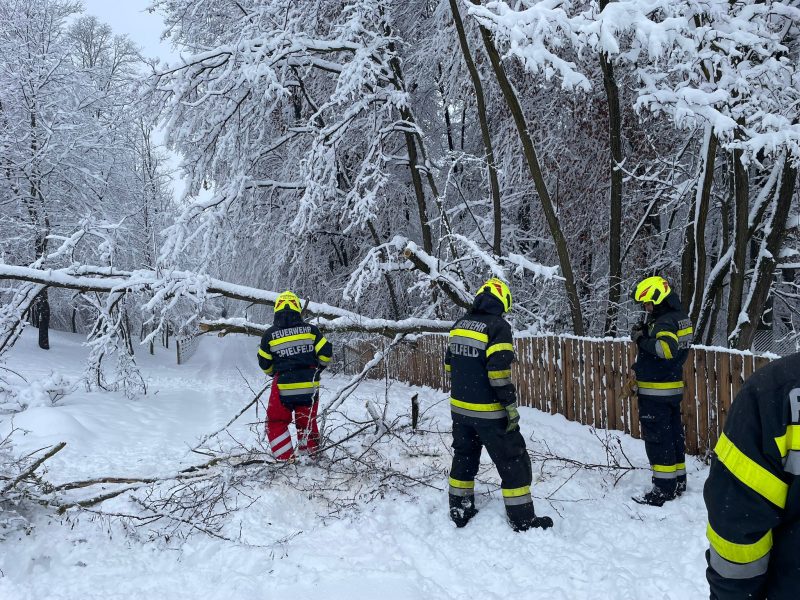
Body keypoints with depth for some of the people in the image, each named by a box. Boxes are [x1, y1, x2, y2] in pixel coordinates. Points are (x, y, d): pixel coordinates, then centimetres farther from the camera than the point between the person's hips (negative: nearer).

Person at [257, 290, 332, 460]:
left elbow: (264, 363, 7)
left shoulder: (270, 334, -2)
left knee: (276, 423, 12)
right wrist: (316, 369, 17)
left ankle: (286, 460, 5)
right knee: (307, 422, 19)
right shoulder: (310, 329, 0)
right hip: (309, 386, 2)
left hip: (284, 387, -2)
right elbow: (326, 352, -1)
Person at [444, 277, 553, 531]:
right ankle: (523, 520, 11)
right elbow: (499, 371, -22)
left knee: (464, 457, 20)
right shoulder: (498, 326, -15)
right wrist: (511, 406, -15)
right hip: (489, 412, -7)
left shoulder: (460, 324, 7)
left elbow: (449, 363, 14)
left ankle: (459, 512, 28)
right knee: (513, 462, 5)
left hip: (459, 407, 7)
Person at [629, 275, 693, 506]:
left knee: (657, 439, -3)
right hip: (673, 388, 10)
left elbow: (667, 348, -35)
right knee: (673, 435, 17)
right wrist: (644, 333, -1)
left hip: (656, 392, -10)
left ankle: (664, 489, 2)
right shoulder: (677, 316, 12)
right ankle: (678, 481, 27)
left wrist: (642, 340, -23)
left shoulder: (666, 321, -19)